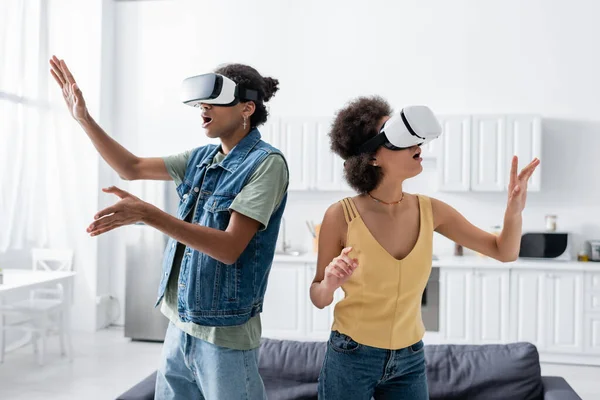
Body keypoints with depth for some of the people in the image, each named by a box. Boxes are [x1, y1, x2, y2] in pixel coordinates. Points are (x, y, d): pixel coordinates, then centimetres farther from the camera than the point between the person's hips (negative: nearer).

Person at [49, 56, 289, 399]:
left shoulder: (267, 162, -15)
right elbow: (132, 168, 16)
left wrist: (147, 214, -28)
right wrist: (83, 117, 8)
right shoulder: (202, 158, 7)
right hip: (180, 323, 7)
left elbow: (229, 248, -23)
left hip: (225, 332, -7)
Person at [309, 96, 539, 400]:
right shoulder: (341, 215, -17)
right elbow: (319, 299, -7)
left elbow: (505, 251, 2)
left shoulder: (430, 211, -7)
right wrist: (329, 284, -29)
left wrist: (514, 210, -17)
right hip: (351, 358, -3)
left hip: (410, 360, 4)